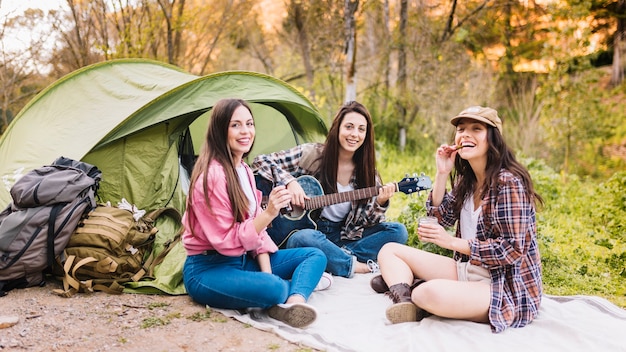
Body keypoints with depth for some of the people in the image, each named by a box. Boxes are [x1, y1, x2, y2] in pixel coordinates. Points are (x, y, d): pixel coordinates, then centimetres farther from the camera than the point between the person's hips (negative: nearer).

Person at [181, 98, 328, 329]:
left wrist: (267, 271, -4)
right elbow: (226, 241, -21)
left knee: (315, 255, 2)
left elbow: (255, 228, 9)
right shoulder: (212, 176, -20)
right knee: (273, 289, -36)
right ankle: (297, 287, -2)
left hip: (244, 260, 9)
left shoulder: (244, 171, 8)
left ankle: (293, 304, -26)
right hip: (207, 269, -9)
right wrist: (268, 214, -31)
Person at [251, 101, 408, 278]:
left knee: (398, 231, -13)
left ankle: (336, 258, -22)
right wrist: (290, 181, -21)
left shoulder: (367, 172, 3)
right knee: (302, 238, -39)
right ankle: (360, 266, -22)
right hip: (308, 230, -4)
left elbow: (367, 222, 2)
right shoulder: (311, 153, -7)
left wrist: (380, 203, -18)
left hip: (344, 237, 4)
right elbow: (260, 161, -7)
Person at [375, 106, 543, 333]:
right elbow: (441, 219, 7)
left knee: (430, 293, -38)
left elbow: (513, 251, -21)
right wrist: (442, 174, -2)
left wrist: (451, 242, -24)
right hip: (467, 270, 9)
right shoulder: (465, 179, 7)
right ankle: (405, 302, -23)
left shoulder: (508, 182, -19)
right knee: (389, 251, 2)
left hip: (506, 287, -8)